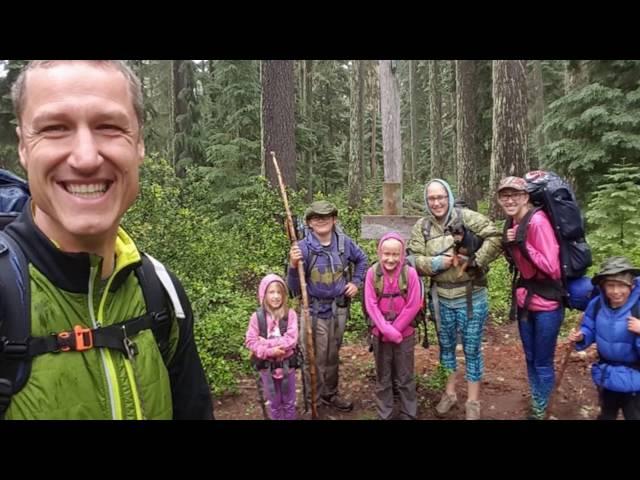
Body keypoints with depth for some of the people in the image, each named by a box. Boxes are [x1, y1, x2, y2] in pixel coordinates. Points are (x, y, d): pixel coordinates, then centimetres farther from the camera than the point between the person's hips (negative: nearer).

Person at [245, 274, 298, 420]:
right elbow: (250, 341, -10)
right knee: (274, 402, 18)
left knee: (289, 402, 16)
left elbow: (291, 339, -18)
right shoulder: (257, 316, -10)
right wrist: (269, 351, -23)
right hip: (267, 365, 0)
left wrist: (266, 343, -21)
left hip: (287, 364, 0)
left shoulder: (290, 314, -11)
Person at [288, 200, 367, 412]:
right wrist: (293, 266, -32)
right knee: (314, 359, 6)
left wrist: (356, 282, 5)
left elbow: (361, 260, 17)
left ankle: (330, 394, 41)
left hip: (339, 309, 4)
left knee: (333, 355, 20)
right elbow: (294, 289, -16)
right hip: (314, 312, -4)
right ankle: (312, 402, 27)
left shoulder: (344, 242, -5)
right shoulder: (303, 247, -16)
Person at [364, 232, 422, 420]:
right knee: (383, 379, 15)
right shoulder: (372, 273, -11)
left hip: (405, 334, -1)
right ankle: (384, 415, 31)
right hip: (380, 334, 1)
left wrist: (394, 330, -13)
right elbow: (371, 306, -10)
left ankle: (408, 414, 29)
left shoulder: (410, 272, -14)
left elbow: (413, 306, -13)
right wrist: (387, 330, -16)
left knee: (405, 378, 12)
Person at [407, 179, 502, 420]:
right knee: (446, 345, 19)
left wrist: (474, 261, -21)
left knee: (472, 349, 9)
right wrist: (437, 263, -21)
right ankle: (450, 393, 39)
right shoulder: (421, 227, -1)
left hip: (471, 297, -3)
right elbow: (413, 259, -6)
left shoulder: (467, 217, -10)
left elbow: (494, 239, -14)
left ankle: (473, 402, 26)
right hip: (441, 298, 3)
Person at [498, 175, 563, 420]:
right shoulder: (514, 223, 3)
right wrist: (509, 244, -1)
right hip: (525, 300, 8)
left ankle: (540, 411, 29)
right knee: (530, 359, 20)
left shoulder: (538, 221, -21)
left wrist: (522, 243, -24)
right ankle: (535, 406, 39)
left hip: (547, 304, -7)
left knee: (543, 363, 9)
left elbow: (552, 268, -24)